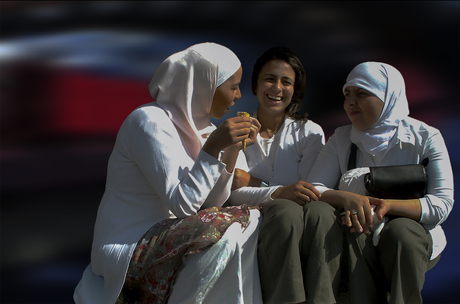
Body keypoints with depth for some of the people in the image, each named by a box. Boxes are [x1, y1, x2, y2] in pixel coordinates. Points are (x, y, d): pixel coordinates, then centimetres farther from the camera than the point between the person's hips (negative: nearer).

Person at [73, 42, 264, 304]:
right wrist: (212, 147, -27)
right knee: (233, 230, -24)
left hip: (163, 238, 9)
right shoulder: (150, 122, -17)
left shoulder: (194, 124, 8)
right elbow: (182, 204, -23)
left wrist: (233, 149, -6)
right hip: (128, 252, -8)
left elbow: (212, 202, 3)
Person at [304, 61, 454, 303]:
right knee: (316, 211, -28)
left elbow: (442, 203, -11)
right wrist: (347, 198, -27)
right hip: (355, 243, 2)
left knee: (401, 229, -37)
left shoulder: (426, 138, -3)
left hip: (413, 238, -2)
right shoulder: (342, 139, 6)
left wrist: (389, 205, -27)